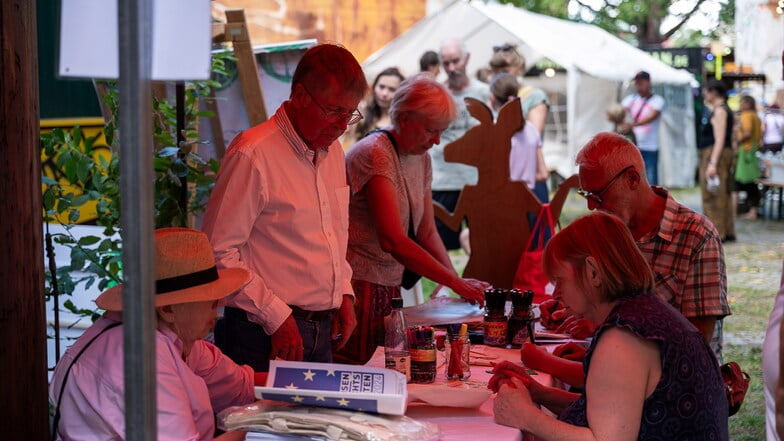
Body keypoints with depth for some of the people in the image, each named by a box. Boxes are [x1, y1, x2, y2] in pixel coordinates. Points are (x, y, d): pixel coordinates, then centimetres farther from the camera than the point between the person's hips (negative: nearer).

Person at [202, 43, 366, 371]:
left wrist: (344, 294, 11)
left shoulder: (332, 151, 13)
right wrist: (275, 316, -17)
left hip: (322, 331, 7)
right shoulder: (253, 154, -14)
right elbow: (220, 251, -16)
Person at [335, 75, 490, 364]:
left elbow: (427, 232, 13)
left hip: (389, 286, 8)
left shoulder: (421, 158, 10)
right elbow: (393, 240, -25)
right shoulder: (375, 154, -17)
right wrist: (455, 283, -24)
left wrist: (458, 281, -2)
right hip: (359, 286, -8)